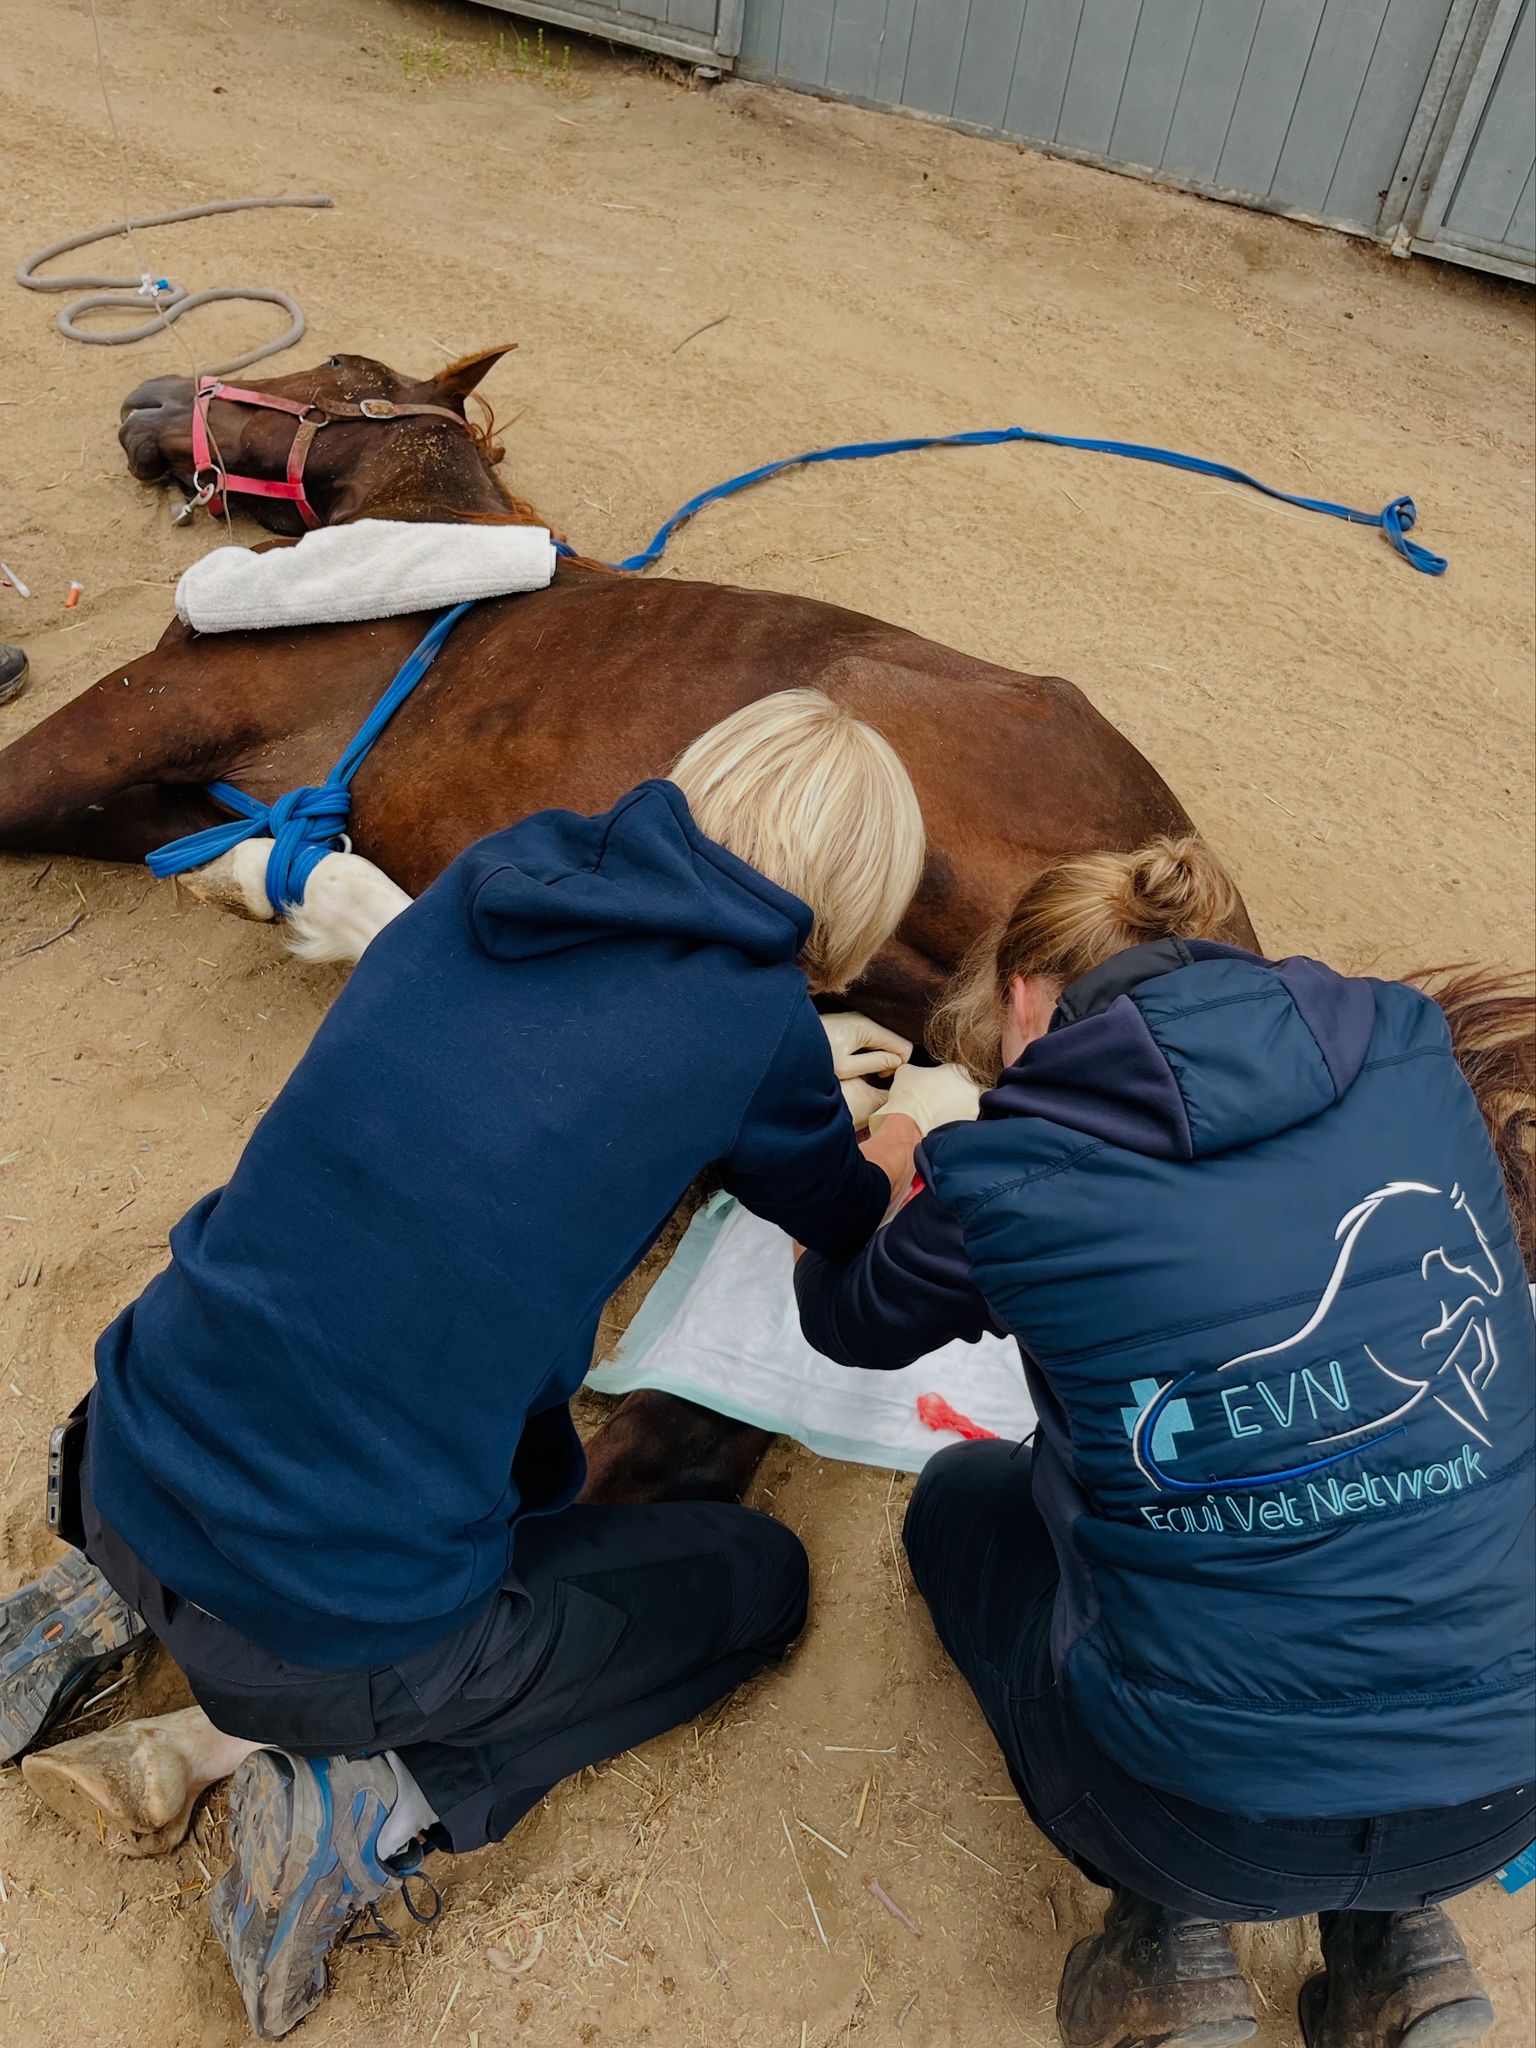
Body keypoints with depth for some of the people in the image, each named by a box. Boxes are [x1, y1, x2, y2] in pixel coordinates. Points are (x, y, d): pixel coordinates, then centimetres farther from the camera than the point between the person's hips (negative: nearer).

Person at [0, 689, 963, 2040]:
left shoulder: (494, 881, 2)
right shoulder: (752, 1015, -13)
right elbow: (842, 1218, 9)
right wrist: (897, 1155, 33)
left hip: (130, 1486, 7)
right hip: (329, 1620, -6)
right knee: (759, 1575, 14)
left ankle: (125, 1602, 21)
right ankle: (361, 1786, 2)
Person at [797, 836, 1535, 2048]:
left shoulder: (1011, 1177, -13)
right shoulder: (1409, 1053, -3)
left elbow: (846, 1321, 9)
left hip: (1207, 1820, -3)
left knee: (964, 1493, 24)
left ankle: (1174, 1928, 12)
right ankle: (1392, 1927, 19)